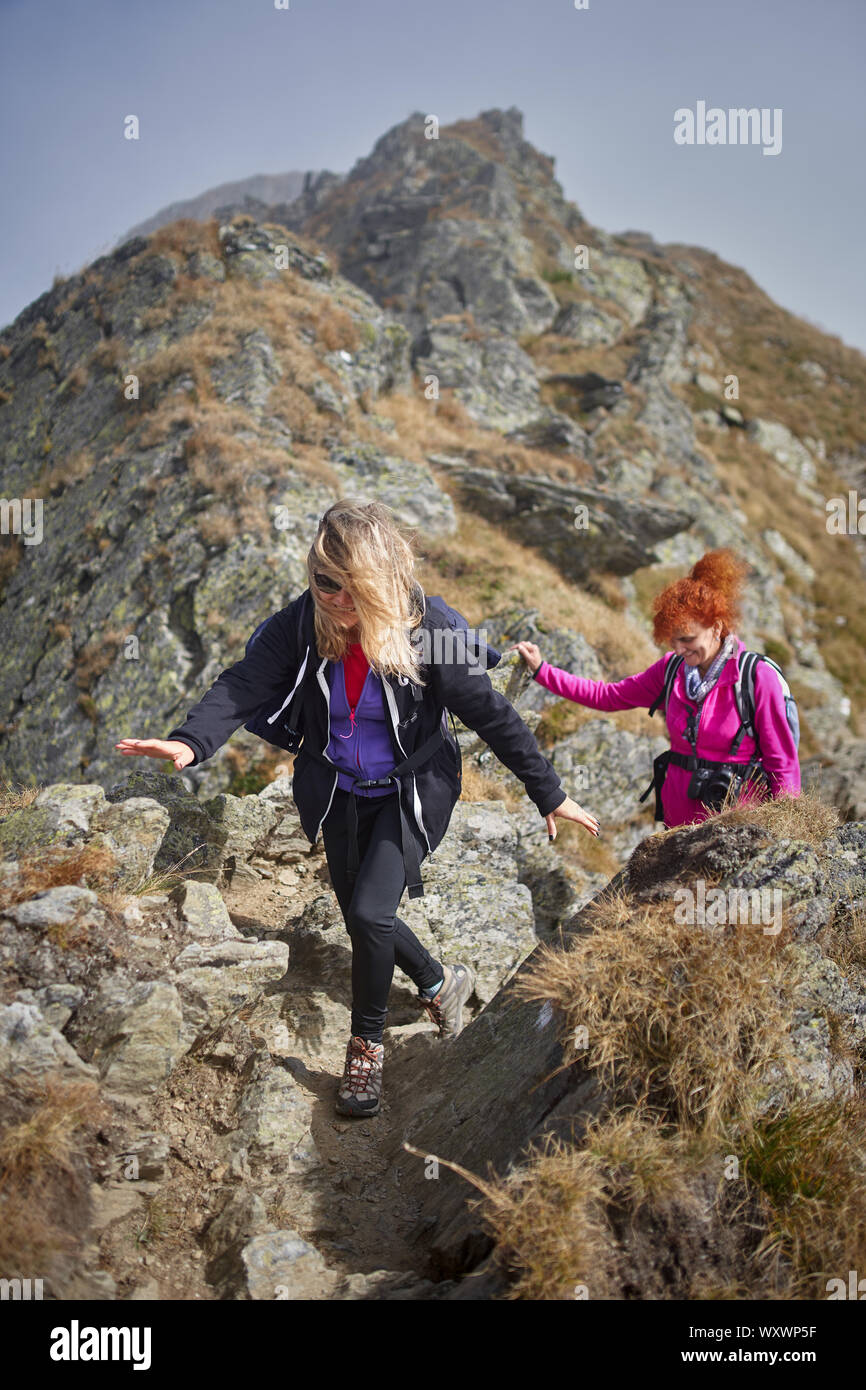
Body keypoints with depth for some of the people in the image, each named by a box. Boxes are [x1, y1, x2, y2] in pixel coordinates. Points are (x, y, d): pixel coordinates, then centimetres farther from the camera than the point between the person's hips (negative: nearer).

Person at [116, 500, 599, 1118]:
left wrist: (552, 795, -11)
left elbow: (491, 713, -16)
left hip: (410, 793, -4)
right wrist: (190, 742, -45)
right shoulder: (302, 623, -16)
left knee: (371, 912, -17)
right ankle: (441, 980, 45)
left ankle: (367, 1041, 11)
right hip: (339, 794, 4)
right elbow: (243, 685, -25)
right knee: (363, 920, 14)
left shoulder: (429, 629, -23)